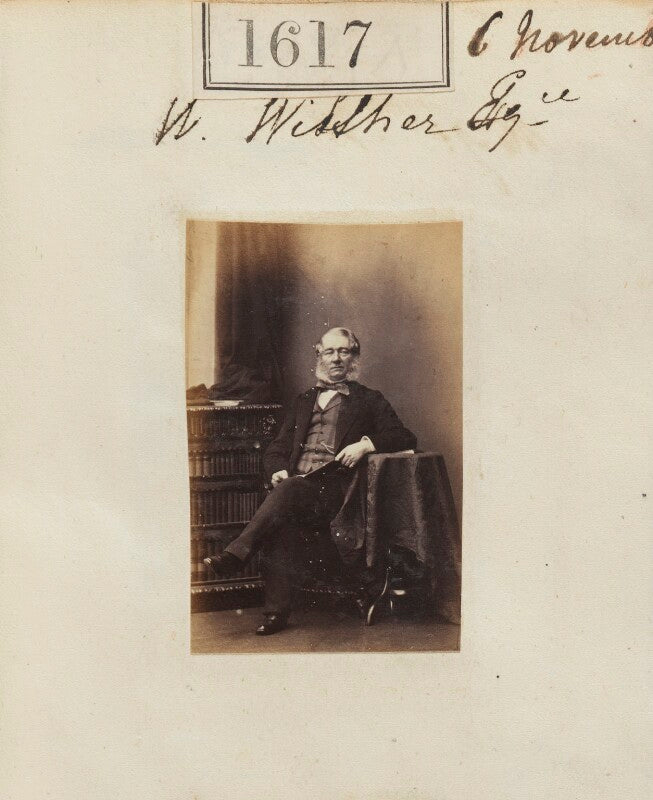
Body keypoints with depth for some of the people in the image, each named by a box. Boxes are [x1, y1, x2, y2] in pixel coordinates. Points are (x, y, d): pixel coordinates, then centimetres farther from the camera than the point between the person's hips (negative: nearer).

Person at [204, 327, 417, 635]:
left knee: (288, 492, -36)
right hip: (295, 484, 3)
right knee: (281, 520, -33)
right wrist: (277, 471, 0)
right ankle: (276, 611, -33)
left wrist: (366, 444, -10)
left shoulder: (369, 400, 18)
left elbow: (405, 438, 8)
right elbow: (275, 449, 24)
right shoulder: (304, 400, 29)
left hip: (333, 487, -2)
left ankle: (236, 554, -36)